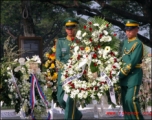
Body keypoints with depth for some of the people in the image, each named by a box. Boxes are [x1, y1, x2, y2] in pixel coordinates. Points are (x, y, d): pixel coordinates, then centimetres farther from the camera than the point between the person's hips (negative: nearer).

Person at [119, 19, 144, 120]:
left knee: (131, 100, -15)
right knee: (125, 101, 7)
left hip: (134, 75, -8)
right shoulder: (126, 42, 13)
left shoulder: (138, 44, -11)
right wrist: (121, 73, 3)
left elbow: (132, 62, -17)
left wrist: (121, 74, -14)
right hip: (125, 76, 8)